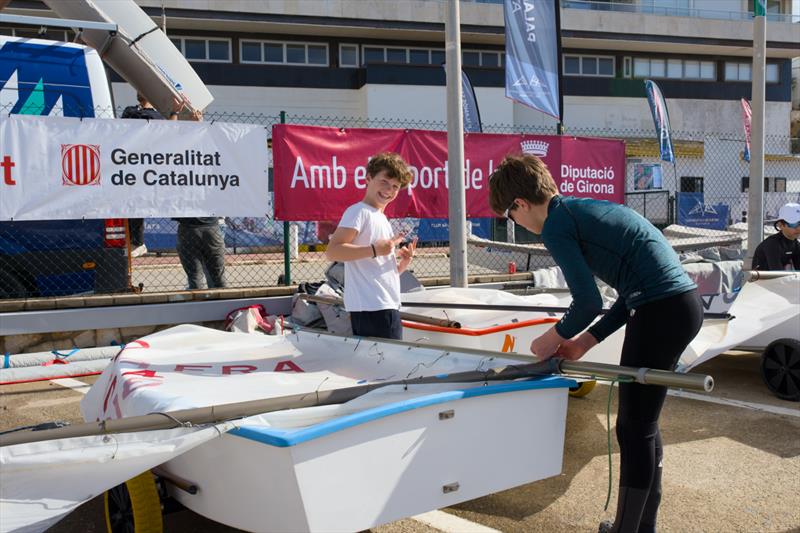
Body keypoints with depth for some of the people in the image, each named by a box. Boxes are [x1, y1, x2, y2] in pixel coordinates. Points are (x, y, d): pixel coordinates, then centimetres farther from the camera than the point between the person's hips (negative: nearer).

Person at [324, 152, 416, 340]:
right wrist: (374, 250, -21)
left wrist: (402, 264, 9)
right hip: (371, 308, -9)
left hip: (388, 306, 9)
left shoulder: (382, 219, 25)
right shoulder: (358, 211, -4)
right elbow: (332, 251, -17)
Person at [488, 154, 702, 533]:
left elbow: (588, 301, -15)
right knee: (643, 424, 18)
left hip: (661, 313, -10)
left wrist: (553, 339, 3)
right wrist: (584, 341, 18)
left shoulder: (555, 225, -8)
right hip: (684, 303, 10)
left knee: (633, 428, 2)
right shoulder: (584, 209, 19)